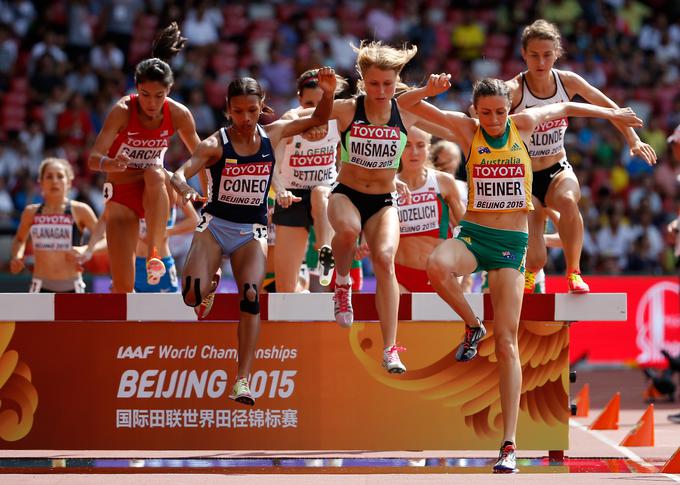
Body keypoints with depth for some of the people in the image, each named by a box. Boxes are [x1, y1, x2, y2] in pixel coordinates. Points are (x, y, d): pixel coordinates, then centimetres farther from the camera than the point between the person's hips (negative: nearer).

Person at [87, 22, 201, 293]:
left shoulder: (178, 115, -14)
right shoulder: (123, 111, -22)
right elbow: (93, 158, -30)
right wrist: (110, 163, -52)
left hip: (155, 191, 1)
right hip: (121, 194, -1)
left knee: (155, 174, -38)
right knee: (123, 286, -9)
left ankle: (154, 253, -28)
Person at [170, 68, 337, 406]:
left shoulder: (272, 134, 0)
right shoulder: (216, 144, -11)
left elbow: (318, 120, 11)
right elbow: (179, 174, -21)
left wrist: (327, 93, -9)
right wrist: (184, 189, -44)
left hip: (252, 231, 2)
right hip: (216, 224, -2)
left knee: (251, 296, -20)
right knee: (191, 295, -20)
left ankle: (242, 379, -17)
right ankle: (211, 285, 21)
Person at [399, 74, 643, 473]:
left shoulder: (524, 124, 2)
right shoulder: (467, 130, -1)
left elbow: (566, 107, 21)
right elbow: (407, 105, -5)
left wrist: (611, 114, 31)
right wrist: (429, 90, -27)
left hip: (511, 244, 0)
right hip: (473, 234, 0)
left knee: (507, 341, -7)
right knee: (437, 266, -36)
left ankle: (510, 444, -10)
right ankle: (473, 326, -4)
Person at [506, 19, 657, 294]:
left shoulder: (567, 82, -5)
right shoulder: (514, 90, -18)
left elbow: (608, 107, 10)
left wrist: (633, 141, 4)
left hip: (559, 171, 2)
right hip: (526, 179, -2)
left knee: (567, 200, -37)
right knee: (535, 260, -13)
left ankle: (573, 272, -15)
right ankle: (530, 272, 29)